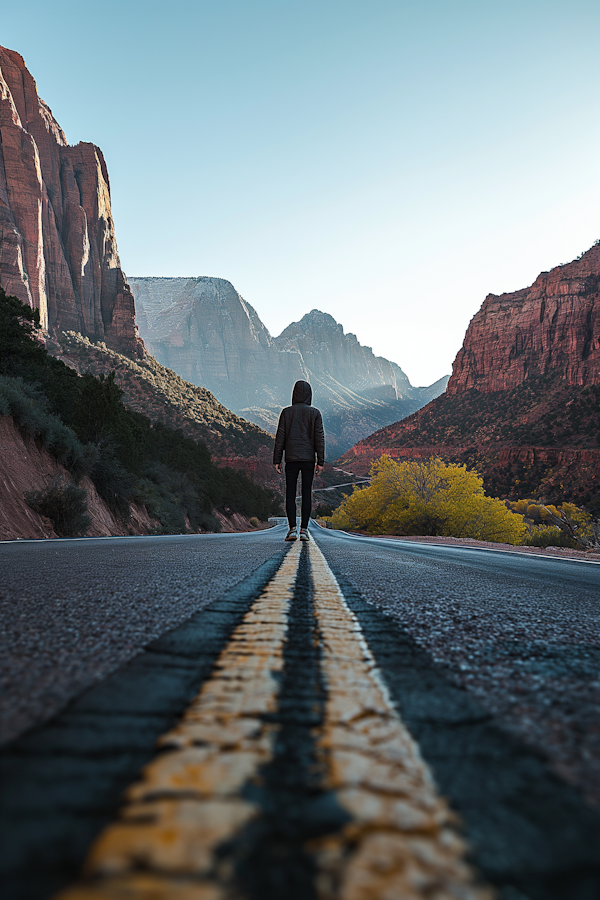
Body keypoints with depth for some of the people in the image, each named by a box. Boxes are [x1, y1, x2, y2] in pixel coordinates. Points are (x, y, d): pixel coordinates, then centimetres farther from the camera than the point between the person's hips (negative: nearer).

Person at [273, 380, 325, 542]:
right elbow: (319, 438, -1)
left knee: (290, 493, 5)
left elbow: (280, 437, 1)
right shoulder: (315, 413, 2)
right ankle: (304, 530, 2)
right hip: (309, 458, 0)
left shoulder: (286, 412, 2)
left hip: (291, 458, 0)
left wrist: (277, 460, 4)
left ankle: (292, 529, -3)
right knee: (307, 493, 4)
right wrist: (320, 461, 1)